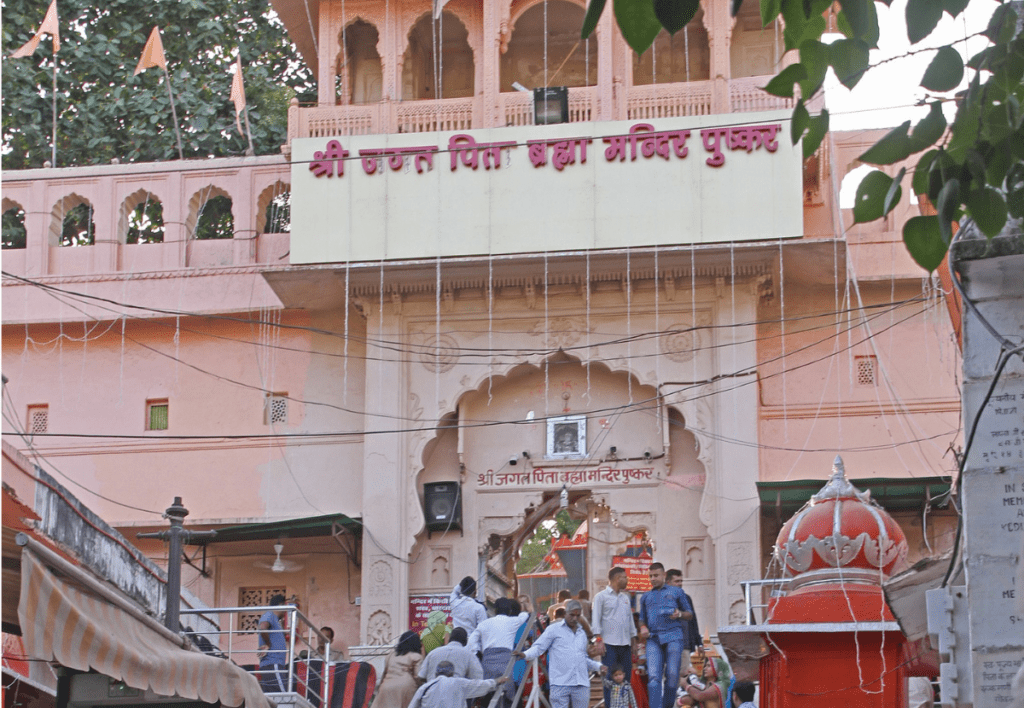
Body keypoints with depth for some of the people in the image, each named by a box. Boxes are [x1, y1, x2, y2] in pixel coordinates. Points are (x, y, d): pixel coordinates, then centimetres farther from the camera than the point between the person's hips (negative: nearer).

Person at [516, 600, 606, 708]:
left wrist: (599, 666, 19)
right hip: (560, 683, -5)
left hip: (581, 683, 5)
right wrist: (525, 655, -18)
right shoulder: (554, 629, 7)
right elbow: (539, 648, 1)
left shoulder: (582, 634, 24)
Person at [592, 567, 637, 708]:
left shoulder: (625, 597, 19)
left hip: (625, 644, 6)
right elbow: (596, 619, -3)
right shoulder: (601, 596, 2)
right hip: (609, 643, -6)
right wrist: (598, 639, -12)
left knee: (626, 676, 3)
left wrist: (633, 639, 18)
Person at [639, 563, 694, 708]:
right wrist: (643, 628, 6)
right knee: (653, 676, -13)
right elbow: (642, 619, 29)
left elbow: (689, 614, 17)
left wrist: (679, 614, -5)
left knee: (672, 674, -6)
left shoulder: (676, 592, 15)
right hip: (654, 639, 2)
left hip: (674, 636, -2)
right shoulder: (646, 597, 24)